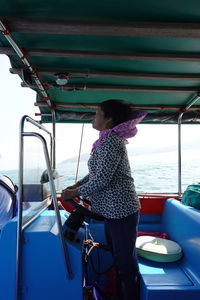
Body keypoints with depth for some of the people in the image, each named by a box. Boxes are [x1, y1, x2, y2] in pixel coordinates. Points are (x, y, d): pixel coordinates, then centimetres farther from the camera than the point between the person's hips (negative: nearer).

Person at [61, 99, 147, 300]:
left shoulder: (111, 141, -20)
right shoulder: (106, 140, 10)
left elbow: (101, 179, -24)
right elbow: (96, 171, 17)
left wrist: (74, 193, -12)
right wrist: (76, 185, 8)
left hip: (121, 210, -10)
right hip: (112, 209, 10)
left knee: (125, 259, 6)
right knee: (116, 255, 23)